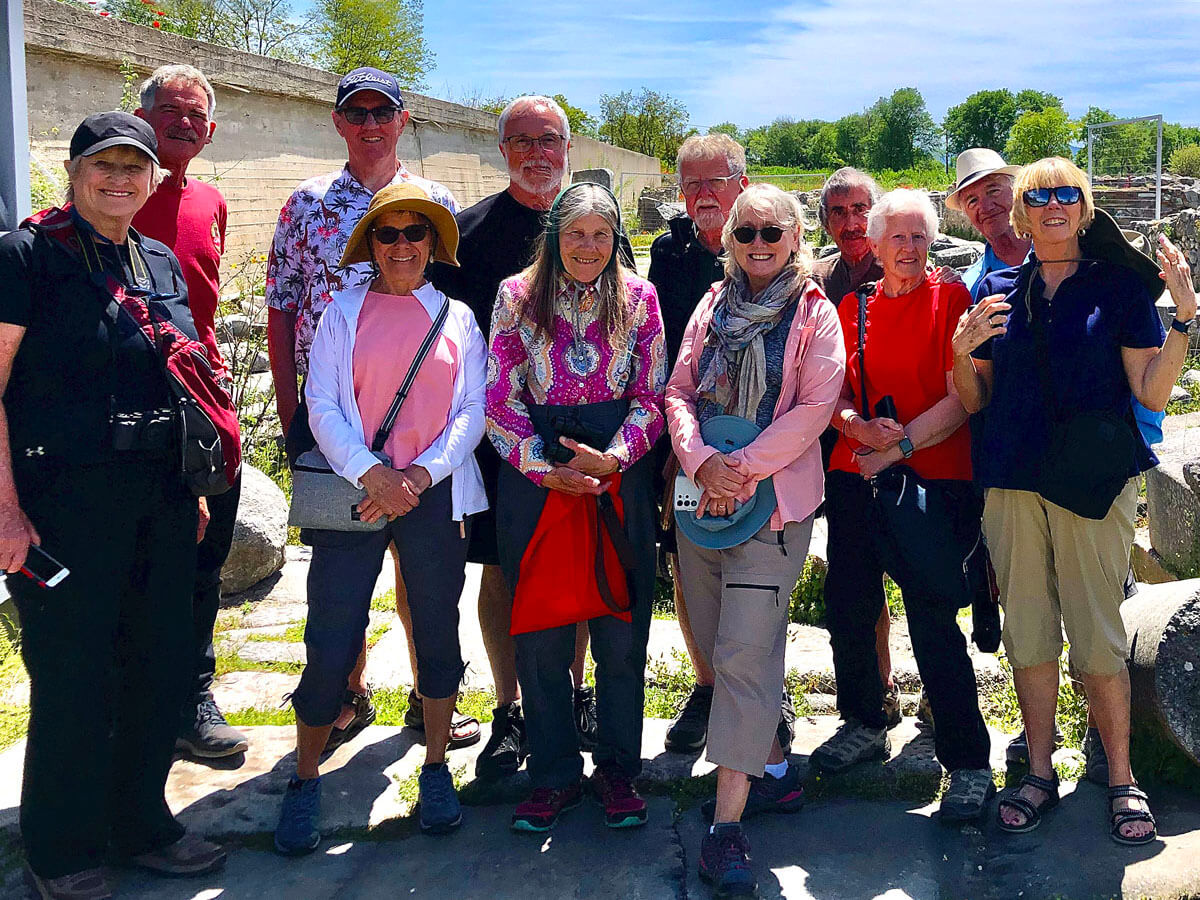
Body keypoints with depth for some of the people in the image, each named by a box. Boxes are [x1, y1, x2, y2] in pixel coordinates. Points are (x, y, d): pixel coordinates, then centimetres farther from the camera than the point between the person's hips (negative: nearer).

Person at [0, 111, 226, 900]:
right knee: (72, 675, 2)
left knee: (163, 665, 11)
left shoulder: (163, 264, 15)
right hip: (65, 498, -6)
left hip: (161, 499, 6)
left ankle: (140, 821, 30)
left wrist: (193, 488, 17)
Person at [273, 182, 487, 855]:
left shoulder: (458, 318, 10)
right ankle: (306, 780, 14)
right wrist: (372, 473, -14)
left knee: (438, 631, 7)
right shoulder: (344, 312, 8)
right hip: (355, 492, -1)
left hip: (435, 494, 1)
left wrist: (420, 476, -11)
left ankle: (436, 769, 23)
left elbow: (472, 412, 3)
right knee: (331, 639, -3)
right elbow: (322, 405, -1)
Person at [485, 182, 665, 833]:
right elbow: (500, 400, -2)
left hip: (620, 480, 0)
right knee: (540, 637, 4)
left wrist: (614, 456, -14)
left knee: (621, 631, 5)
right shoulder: (517, 297, 1)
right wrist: (545, 468, -12)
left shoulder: (638, 297, 3)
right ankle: (554, 775, 20)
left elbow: (652, 395, 1)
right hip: (536, 480, 0)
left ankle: (618, 770, 22)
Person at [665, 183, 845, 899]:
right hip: (701, 493, 6)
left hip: (774, 498, -5)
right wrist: (700, 459, -10)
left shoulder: (815, 313, 0)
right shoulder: (713, 307, 12)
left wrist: (742, 469, -15)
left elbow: (816, 405, -9)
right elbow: (679, 391, 7)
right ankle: (775, 771, 30)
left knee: (745, 651, -11)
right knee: (717, 645, 11)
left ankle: (727, 824, -7)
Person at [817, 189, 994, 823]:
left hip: (934, 481, -5)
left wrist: (899, 445, -16)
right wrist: (861, 428, -10)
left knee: (933, 622, -9)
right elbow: (834, 396, 11)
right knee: (847, 610, 12)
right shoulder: (853, 307, 12)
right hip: (856, 477, 5)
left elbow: (962, 398, -8)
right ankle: (864, 726, 35)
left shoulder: (950, 299, -1)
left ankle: (968, 764, 4)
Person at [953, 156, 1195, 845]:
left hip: (1095, 478, -2)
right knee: (1029, 632, 7)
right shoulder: (998, 292, 11)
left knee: (1098, 633, -1)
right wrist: (963, 350, -6)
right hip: (1013, 480, 3)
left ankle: (1121, 777, 16)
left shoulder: (1118, 284, 4)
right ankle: (1040, 772, 21)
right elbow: (974, 401, 12)